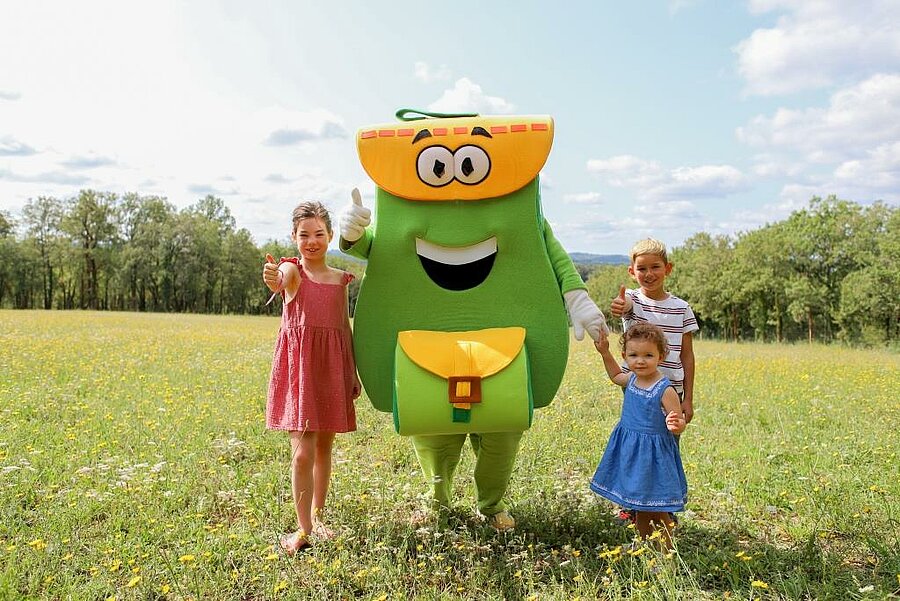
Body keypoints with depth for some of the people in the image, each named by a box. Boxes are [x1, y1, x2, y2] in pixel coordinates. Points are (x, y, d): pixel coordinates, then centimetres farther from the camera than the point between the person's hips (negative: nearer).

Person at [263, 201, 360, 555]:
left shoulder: (341, 278, 8)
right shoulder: (292, 270, -4)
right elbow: (279, 282, -30)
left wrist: (353, 373, 12)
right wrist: (273, 281, -55)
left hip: (333, 366, 4)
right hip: (298, 365, -4)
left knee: (325, 446, 14)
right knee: (302, 452, -8)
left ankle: (317, 515, 30)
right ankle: (303, 529, 5)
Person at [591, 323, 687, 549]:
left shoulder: (665, 390, -19)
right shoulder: (632, 379, 2)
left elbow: (679, 424, -15)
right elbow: (615, 376, 26)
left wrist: (676, 424, -38)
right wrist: (604, 353, 19)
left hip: (654, 453, -7)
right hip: (630, 452, 7)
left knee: (658, 512, 1)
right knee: (639, 510, 18)